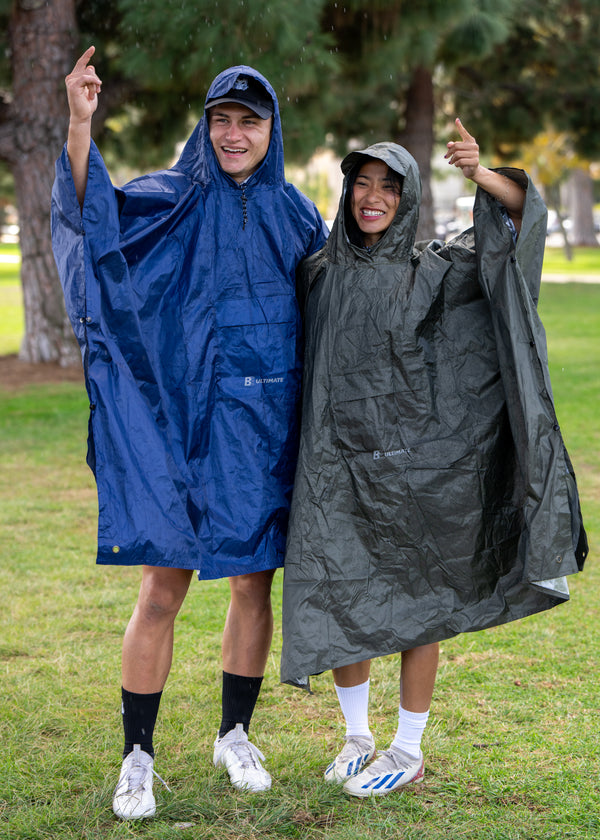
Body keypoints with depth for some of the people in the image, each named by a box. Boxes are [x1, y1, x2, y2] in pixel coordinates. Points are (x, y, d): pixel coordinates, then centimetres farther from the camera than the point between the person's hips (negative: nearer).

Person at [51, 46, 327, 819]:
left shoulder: (296, 215, 8)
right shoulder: (171, 200, -1)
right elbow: (96, 213, -21)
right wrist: (80, 126, -38)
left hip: (262, 432, 3)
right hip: (178, 422, -3)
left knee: (253, 583, 10)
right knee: (163, 589, -1)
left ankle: (235, 735, 27)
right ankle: (138, 756, 10)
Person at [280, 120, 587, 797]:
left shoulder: (434, 272, -3)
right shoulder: (320, 274, 7)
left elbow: (525, 214, -14)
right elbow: (302, 364, 21)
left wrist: (480, 174, -31)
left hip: (416, 464, -3)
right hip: (340, 468, 3)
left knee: (413, 604, 5)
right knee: (338, 599, 7)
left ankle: (408, 753, 18)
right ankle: (356, 736, 27)